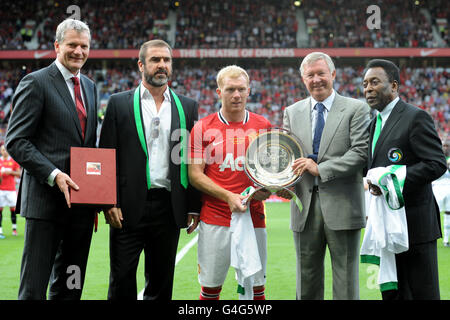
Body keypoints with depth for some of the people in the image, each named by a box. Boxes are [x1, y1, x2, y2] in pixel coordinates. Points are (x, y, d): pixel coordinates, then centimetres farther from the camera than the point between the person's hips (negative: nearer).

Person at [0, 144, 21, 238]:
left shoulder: (13, 161, 7)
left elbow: (19, 174, 6)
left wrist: (10, 172, -10)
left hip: (11, 189, 0)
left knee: (13, 208, 2)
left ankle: (14, 228, 17)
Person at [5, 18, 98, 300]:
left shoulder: (90, 87, 16)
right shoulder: (36, 82, -6)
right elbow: (16, 141, -11)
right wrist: (53, 175, -22)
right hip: (47, 200, -7)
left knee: (70, 286, 14)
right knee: (33, 286, -3)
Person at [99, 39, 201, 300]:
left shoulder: (188, 107, 10)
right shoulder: (119, 103, 4)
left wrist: (194, 207, 4)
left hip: (169, 208, 2)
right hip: (129, 207, -2)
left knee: (161, 283, 11)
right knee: (122, 281, 2)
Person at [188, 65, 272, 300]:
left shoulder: (263, 126, 8)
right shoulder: (203, 128, 1)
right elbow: (195, 174, -2)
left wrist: (268, 188, -7)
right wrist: (228, 196, -14)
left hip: (254, 217, 2)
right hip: (215, 219, -2)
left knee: (256, 286, 5)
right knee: (210, 287, 4)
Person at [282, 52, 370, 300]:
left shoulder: (356, 109, 0)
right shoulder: (292, 112, 13)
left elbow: (361, 153, -10)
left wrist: (320, 169, -15)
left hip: (342, 205, -4)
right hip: (305, 206, 4)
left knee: (346, 279, 2)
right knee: (307, 280, 11)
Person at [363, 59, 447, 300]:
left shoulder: (415, 118, -10)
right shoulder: (375, 122, 17)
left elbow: (437, 164, -17)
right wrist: (373, 181, 6)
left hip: (414, 223, -8)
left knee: (423, 293, -2)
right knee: (391, 292, 13)